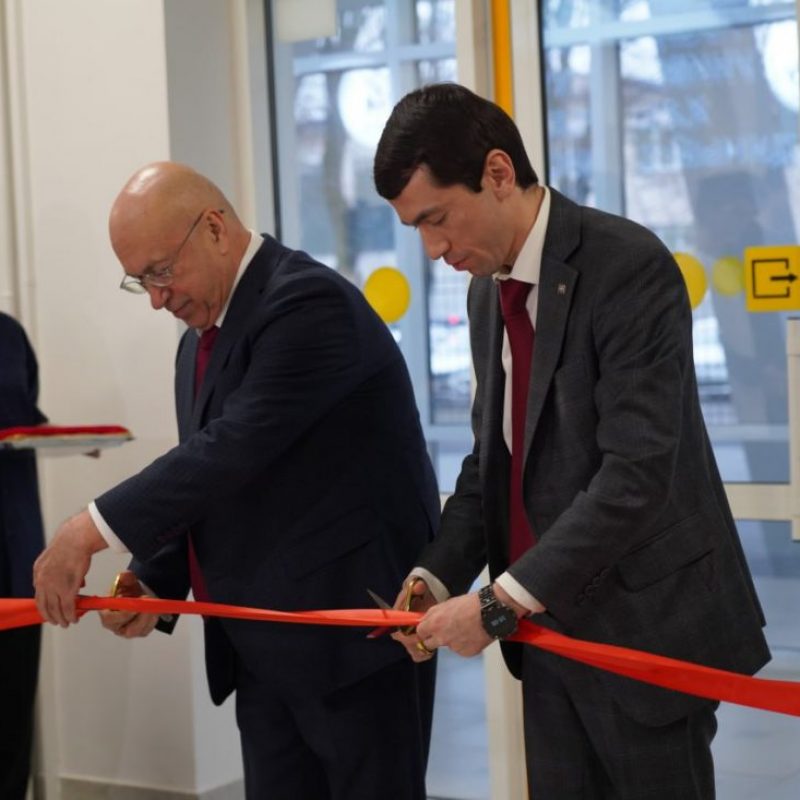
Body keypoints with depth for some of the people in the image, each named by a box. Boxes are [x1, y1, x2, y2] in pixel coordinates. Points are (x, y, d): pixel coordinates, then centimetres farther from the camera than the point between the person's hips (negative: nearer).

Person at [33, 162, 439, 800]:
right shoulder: (202, 331, 14)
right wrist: (153, 582, 2)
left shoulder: (309, 302, -16)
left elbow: (237, 449, -25)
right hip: (263, 646, 9)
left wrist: (95, 529, -22)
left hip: (352, 626, -9)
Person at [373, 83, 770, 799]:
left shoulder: (629, 268, -17)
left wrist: (500, 603, -22)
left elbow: (636, 474, -24)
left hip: (643, 624, -7)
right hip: (549, 629, 7)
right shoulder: (488, 290, 8)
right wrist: (436, 577, -3)